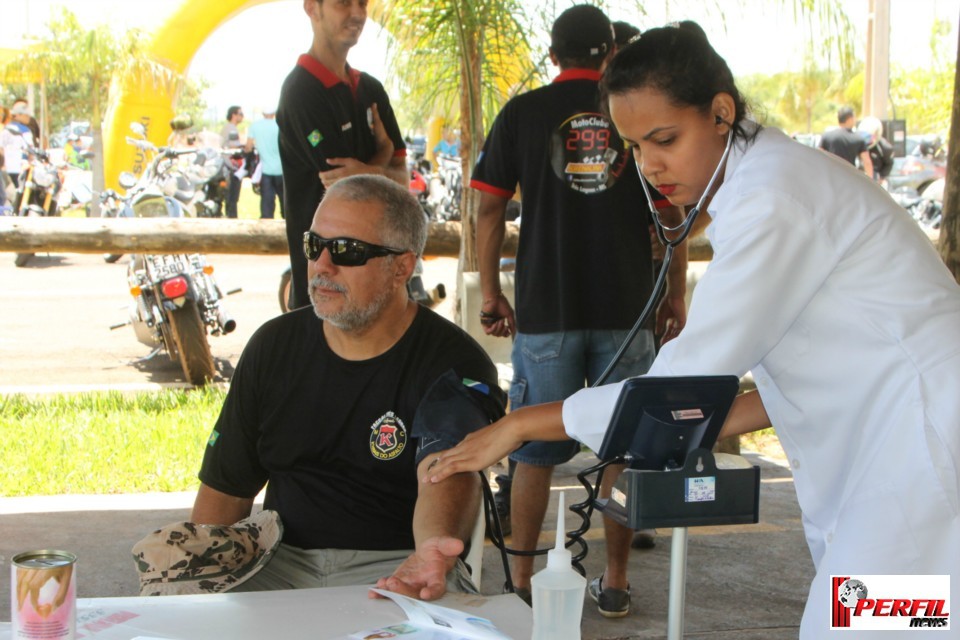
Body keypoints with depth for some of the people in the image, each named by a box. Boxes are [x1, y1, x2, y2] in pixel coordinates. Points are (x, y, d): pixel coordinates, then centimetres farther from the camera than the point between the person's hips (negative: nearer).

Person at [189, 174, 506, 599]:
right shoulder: (273, 346, 8)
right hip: (282, 561, 4)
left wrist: (433, 549, -51)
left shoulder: (453, 364, -8)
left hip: (394, 566, -4)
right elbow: (225, 487, 11)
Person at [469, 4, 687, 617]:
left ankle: (522, 581, 12)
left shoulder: (522, 113, 2)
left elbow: (490, 209, 1)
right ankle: (615, 583, 17)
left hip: (546, 309, -1)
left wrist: (491, 291, 10)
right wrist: (676, 294, 13)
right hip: (628, 308, 1)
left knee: (534, 452, 8)